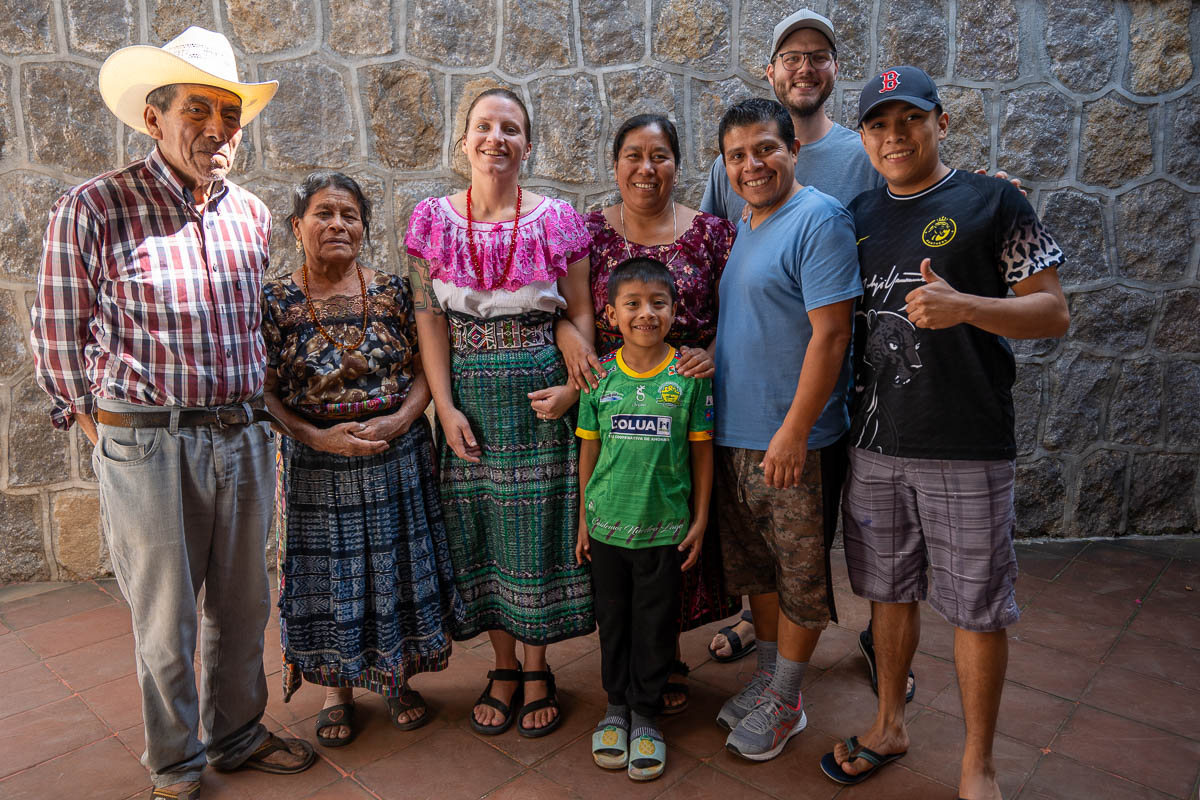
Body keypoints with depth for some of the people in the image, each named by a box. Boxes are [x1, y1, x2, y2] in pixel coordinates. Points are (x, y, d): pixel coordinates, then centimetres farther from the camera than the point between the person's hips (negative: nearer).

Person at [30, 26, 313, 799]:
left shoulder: (253, 215, 7)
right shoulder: (93, 209, -7)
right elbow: (60, 337, 0)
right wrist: (98, 423, 2)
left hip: (245, 437, 4)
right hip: (147, 443, -4)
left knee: (242, 605, 16)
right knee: (166, 619, 10)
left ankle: (237, 734, 38)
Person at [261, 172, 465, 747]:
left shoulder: (393, 290, 0)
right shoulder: (276, 302, -4)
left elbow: (424, 370, 0)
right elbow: (267, 394, -4)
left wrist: (398, 420, -16)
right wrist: (320, 436, -18)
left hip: (397, 458, 1)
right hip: (316, 464, -1)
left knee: (395, 569, 12)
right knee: (327, 575, 11)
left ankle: (399, 679, 34)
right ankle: (337, 690, 34)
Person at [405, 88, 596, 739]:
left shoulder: (558, 219, 0)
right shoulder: (432, 218, 3)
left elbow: (576, 312, 1)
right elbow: (429, 320, 0)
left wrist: (574, 384, -14)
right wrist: (446, 407, -8)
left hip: (540, 394, -1)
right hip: (468, 396, 2)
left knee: (539, 526, 5)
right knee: (481, 530, 8)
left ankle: (537, 670, 26)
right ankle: (503, 669, 29)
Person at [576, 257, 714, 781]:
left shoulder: (690, 374, -7)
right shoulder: (599, 375, -3)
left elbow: (701, 450, -1)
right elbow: (589, 449, 4)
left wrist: (700, 520, 0)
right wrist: (583, 520, 7)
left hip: (666, 527, -1)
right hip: (608, 523, 2)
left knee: (655, 623, 11)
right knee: (612, 619, 16)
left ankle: (646, 713, 32)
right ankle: (617, 704, 37)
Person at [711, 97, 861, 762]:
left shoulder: (819, 219, -12)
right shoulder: (744, 227, 14)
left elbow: (829, 333, -19)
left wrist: (793, 430, -22)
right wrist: (705, 359, 13)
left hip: (790, 439, -8)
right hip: (733, 433, 8)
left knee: (799, 575, 8)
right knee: (756, 564, 19)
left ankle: (785, 700, 25)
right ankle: (768, 674, 37)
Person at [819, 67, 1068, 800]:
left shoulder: (993, 202, -2)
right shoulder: (858, 218, 11)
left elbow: (1054, 313, -4)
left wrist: (965, 306, -22)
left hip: (967, 448, -4)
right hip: (876, 443, 4)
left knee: (977, 609, 7)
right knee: (890, 594, 17)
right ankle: (890, 726, 37)